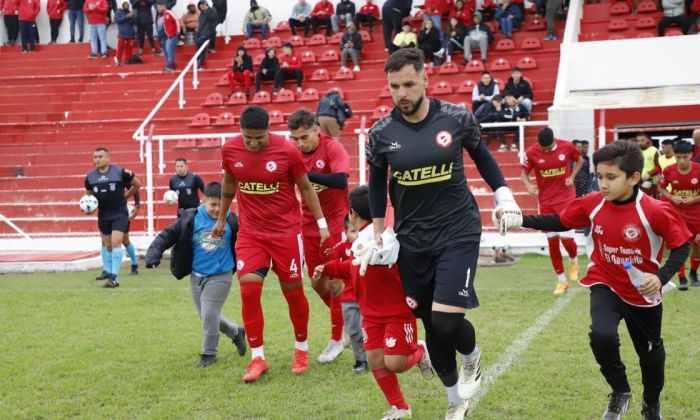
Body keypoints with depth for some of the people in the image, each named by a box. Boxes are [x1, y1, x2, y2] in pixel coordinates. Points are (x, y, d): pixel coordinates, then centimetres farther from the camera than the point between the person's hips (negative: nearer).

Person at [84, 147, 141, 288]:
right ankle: (109, 273, 22)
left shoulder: (120, 172, -10)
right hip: (103, 215, 5)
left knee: (116, 242, -16)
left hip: (119, 213, -5)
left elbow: (137, 184, 2)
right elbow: (88, 194, 18)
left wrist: (125, 197, 3)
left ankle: (114, 277, -14)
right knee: (108, 246, 12)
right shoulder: (90, 176, 3)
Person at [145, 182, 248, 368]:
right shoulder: (191, 219, -10)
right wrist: (153, 255, -24)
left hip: (220, 277, -3)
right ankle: (236, 332, 39)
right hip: (196, 276, 4)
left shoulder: (232, 222, -10)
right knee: (207, 316, 14)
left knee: (209, 315, -10)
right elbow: (167, 235, -12)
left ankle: (208, 353, 10)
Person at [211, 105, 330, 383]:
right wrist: (221, 218, 23)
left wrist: (321, 222, 0)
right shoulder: (230, 150, -5)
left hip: (286, 232, -2)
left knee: (293, 291, 7)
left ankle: (301, 349, 28)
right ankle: (257, 358, 2)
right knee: (248, 289, -10)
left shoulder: (287, 151, -13)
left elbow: (306, 187, 0)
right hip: (250, 232, 2)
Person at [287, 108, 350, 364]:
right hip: (309, 225, 5)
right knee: (317, 282, 10)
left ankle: (336, 339, 11)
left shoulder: (332, 148, -19)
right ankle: (347, 320, 31)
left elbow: (341, 180, -35)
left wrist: (306, 174, -40)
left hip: (335, 222, -5)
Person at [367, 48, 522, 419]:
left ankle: (472, 357, 20)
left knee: (446, 320, -16)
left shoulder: (456, 118, -8)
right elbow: (376, 181, 11)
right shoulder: (381, 133, -5)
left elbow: (481, 155, 11)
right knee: (431, 325, 9)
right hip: (412, 239, 2)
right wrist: (379, 232, 11)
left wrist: (503, 194, 4)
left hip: (457, 231, -2)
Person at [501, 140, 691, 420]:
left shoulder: (655, 212, -24)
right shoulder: (592, 204, -13)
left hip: (643, 292, -1)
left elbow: (682, 247, -14)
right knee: (601, 334, -27)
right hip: (606, 285, 1)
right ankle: (620, 392, 2)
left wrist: (661, 277, -28)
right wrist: (521, 220, -10)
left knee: (650, 353, 15)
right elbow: (560, 222, 1)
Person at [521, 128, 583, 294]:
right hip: (546, 201, 2)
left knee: (567, 238, -10)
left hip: (566, 199, -2)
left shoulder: (567, 146, -10)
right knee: (552, 242, 5)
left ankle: (574, 260, 26)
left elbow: (580, 160, 9)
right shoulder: (531, 152, -11)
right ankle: (561, 280, 20)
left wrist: (572, 176, -7)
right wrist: (528, 185, -21)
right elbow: (524, 173, 0)